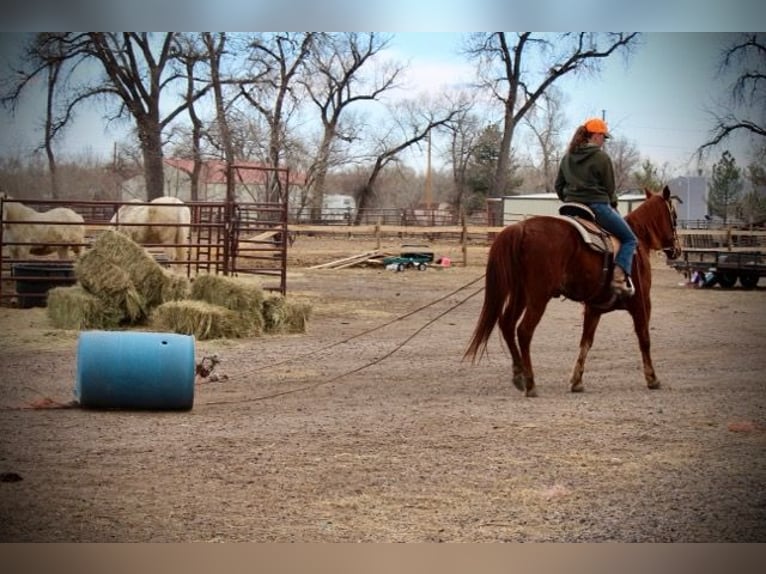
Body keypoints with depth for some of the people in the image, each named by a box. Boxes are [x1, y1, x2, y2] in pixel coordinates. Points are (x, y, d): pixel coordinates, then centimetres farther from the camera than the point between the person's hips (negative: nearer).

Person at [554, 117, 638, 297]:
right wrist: (612, 207, 14)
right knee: (629, 239, 7)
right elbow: (610, 189, -3)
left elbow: (558, 186, 14)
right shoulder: (602, 157, -8)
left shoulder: (568, 157, 11)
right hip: (597, 207, -6)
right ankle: (620, 277, -15)